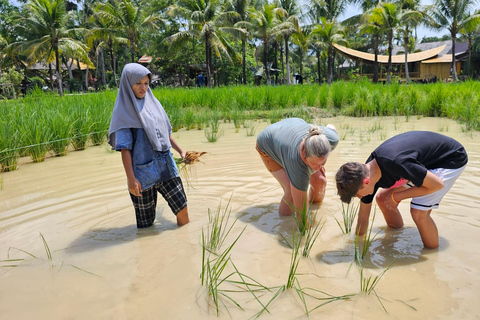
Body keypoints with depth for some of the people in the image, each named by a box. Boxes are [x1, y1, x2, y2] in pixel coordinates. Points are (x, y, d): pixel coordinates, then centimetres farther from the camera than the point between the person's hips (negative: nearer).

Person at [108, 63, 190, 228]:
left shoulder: (152, 103, 10)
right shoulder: (123, 111, -7)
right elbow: (125, 148, -11)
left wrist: (180, 151, 18)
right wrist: (131, 179, -16)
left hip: (166, 167, 5)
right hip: (143, 172, -5)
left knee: (182, 209, 5)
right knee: (146, 222, 5)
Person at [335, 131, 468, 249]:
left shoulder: (395, 163, -41)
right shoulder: (366, 172, -15)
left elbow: (437, 184, -27)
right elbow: (363, 218, -3)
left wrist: (397, 196, -21)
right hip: (425, 161, 7)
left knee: (418, 211, -22)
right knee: (382, 198, 3)